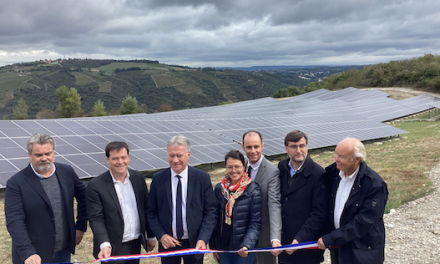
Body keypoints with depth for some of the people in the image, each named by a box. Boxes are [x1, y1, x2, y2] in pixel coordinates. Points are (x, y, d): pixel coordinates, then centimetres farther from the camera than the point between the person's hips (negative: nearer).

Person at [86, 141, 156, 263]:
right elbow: (96, 219, -14)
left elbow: (146, 208, 8)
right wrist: (105, 245, -26)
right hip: (113, 249, -4)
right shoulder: (96, 185, -12)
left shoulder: (138, 177, 1)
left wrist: (151, 236, 11)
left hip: (136, 244, 4)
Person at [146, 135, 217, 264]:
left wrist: (203, 239, -16)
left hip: (194, 243, -1)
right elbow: (151, 212, 1)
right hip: (167, 242, 1)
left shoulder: (203, 178, -7)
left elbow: (210, 211, -6)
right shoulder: (158, 179, -4)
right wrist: (161, 235, -12)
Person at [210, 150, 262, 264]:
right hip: (223, 246, 3)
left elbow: (255, 224, -11)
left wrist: (247, 246, -23)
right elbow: (215, 218, 5)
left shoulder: (254, 191, -12)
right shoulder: (219, 188, -1)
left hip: (244, 249, -3)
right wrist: (213, 245, 5)